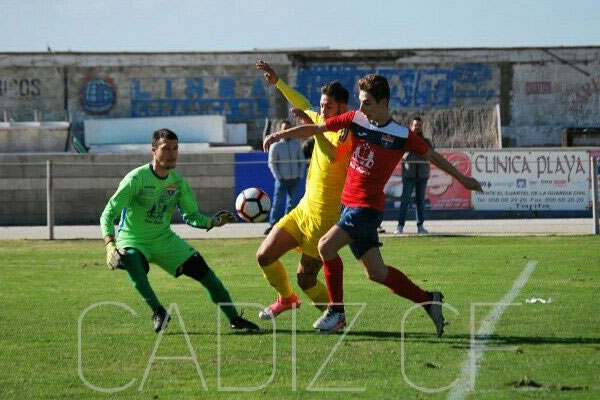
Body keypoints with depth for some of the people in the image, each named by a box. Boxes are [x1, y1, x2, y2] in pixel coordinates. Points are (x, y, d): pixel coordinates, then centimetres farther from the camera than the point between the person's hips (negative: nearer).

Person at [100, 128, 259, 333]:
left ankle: (234, 318, 4)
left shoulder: (178, 182, -1)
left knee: (201, 268, -8)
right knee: (130, 259, -40)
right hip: (133, 240, -5)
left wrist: (212, 222, -14)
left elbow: (191, 215, 8)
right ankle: (158, 312, -30)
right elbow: (108, 214, -20)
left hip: (164, 239, 5)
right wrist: (110, 245, -35)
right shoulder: (137, 178, -18)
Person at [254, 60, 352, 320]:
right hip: (303, 210, 8)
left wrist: (313, 126, -46)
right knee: (264, 256, 7)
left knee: (305, 279, -3)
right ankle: (286, 298, 31)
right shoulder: (322, 122, 8)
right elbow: (303, 106, 29)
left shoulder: (346, 135, -17)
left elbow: (333, 156, -39)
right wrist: (277, 82, 28)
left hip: (323, 218, -8)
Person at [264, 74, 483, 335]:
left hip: (367, 207, -6)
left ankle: (336, 312, -8)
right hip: (350, 204, 6)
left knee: (326, 245, -22)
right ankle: (428, 301, 23)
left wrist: (462, 179, 14)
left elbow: (431, 155, 5)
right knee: (376, 272, 9)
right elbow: (316, 129, 7)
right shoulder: (356, 120, 4)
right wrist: (280, 135, -1)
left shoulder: (401, 135, -7)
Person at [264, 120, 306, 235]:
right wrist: (278, 177, -10)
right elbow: (272, 163, -3)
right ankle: (272, 224, -9)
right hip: (282, 179, -4)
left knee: (292, 202, 6)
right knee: (277, 202, -8)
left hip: (295, 179, 4)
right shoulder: (276, 145, -4)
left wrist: (300, 176, 2)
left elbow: (302, 161, 12)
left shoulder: (297, 144, 7)